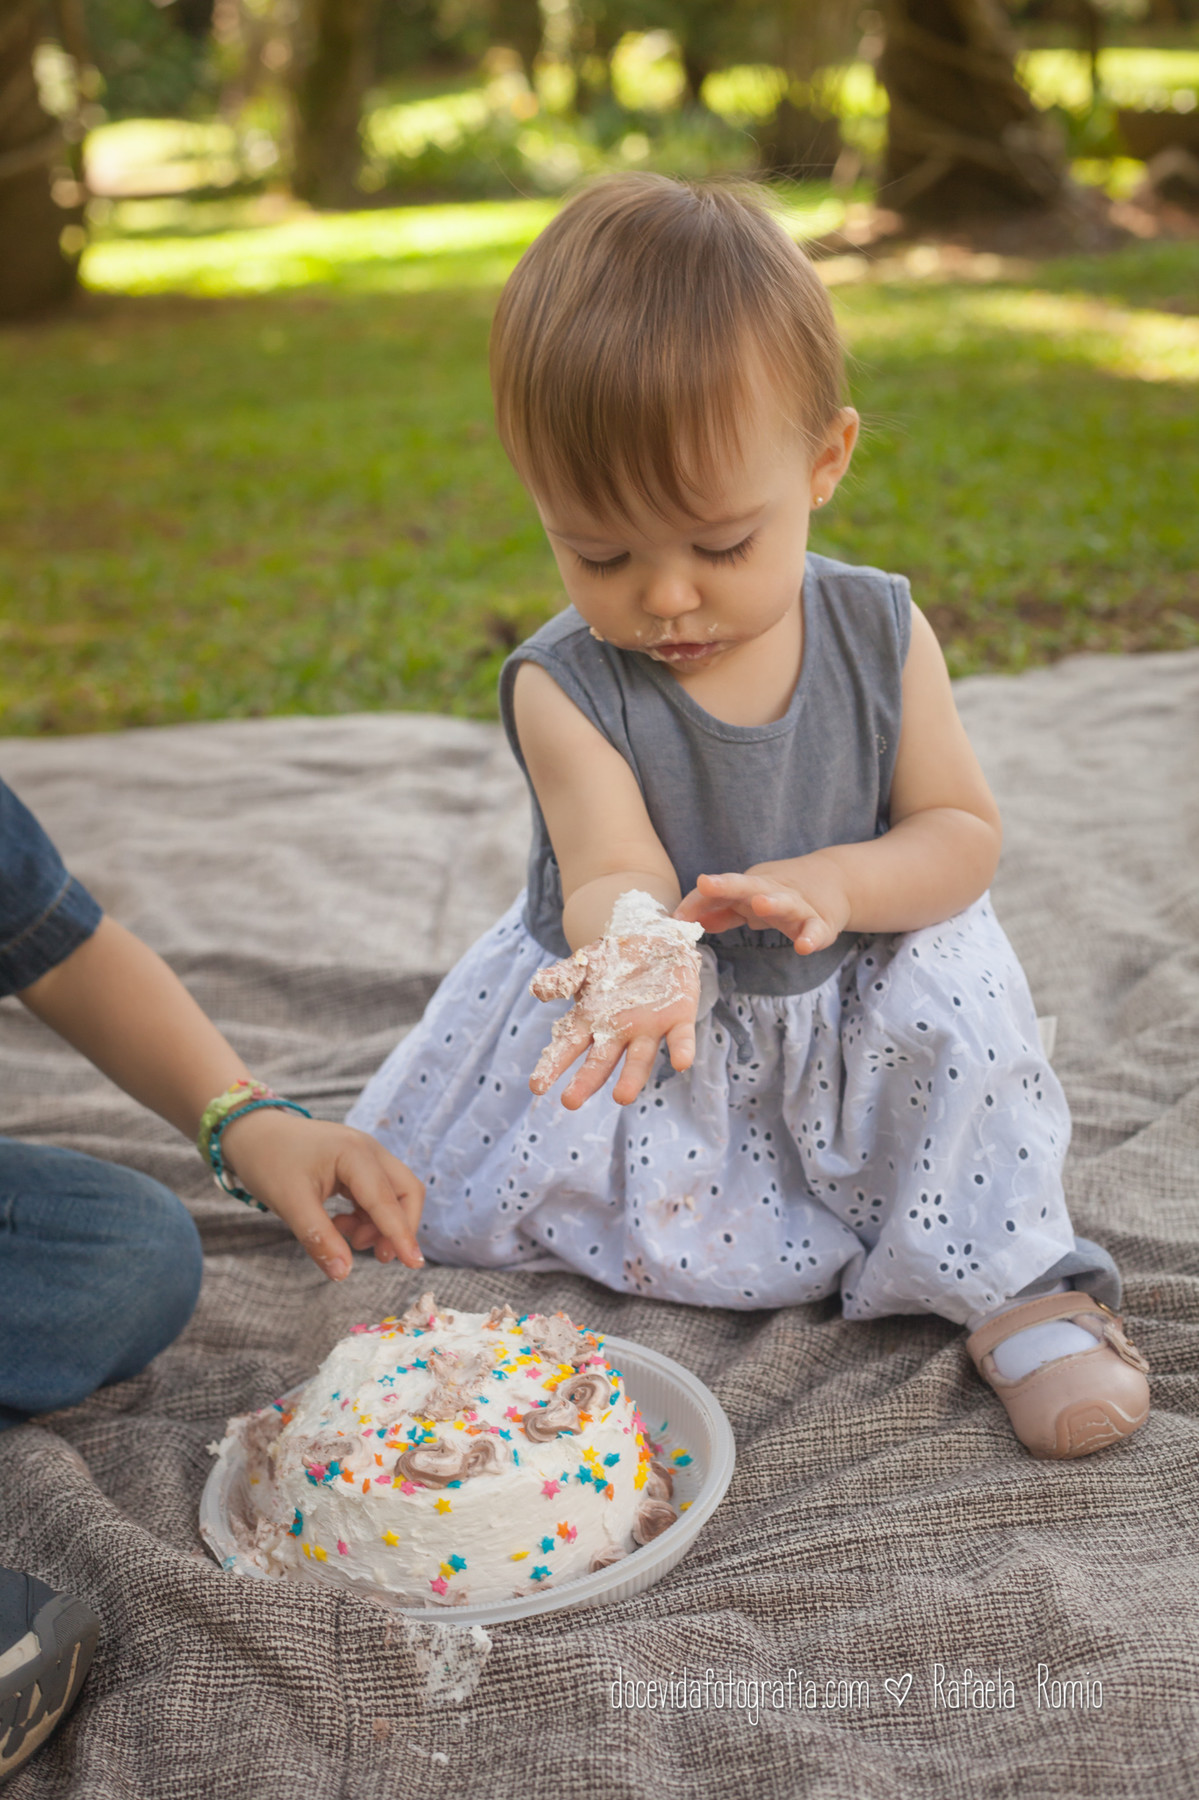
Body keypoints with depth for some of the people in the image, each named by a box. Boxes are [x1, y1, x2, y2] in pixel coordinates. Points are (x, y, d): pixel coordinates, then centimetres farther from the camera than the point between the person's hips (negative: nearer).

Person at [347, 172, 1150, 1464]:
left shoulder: (881, 635, -13)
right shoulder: (564, 689, -21)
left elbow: (963, 830, -8)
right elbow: (611, 878, -28)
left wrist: (832, 886, -30)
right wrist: (637, 959, -54)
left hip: (849, 1004, 1)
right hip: (647, 1027, -1)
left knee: (952, 986, -25)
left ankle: (1013, 1285, -8)